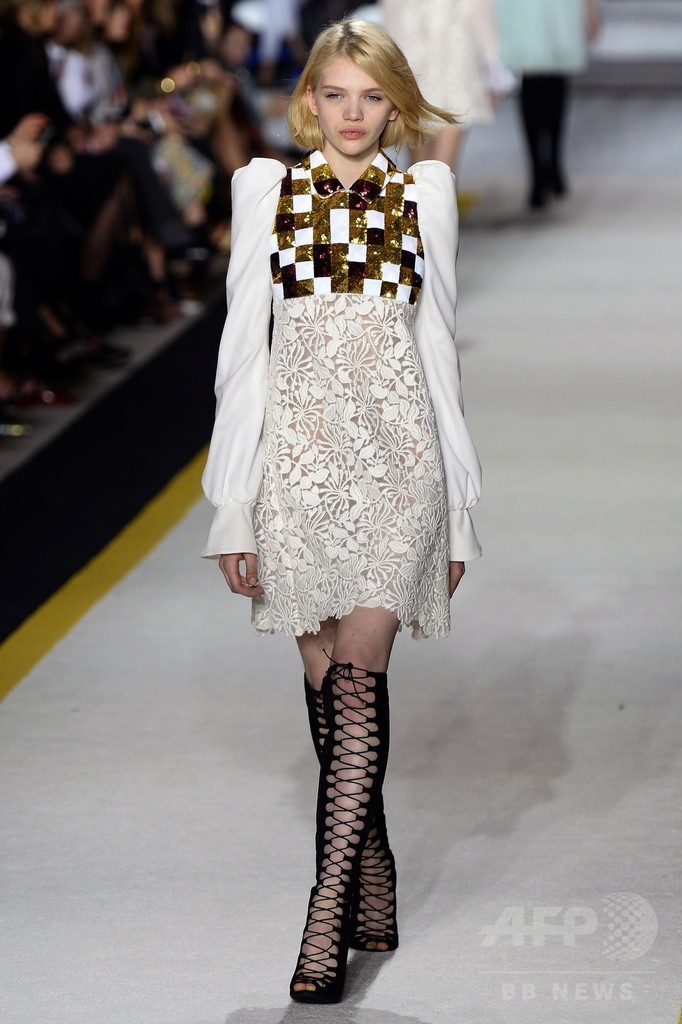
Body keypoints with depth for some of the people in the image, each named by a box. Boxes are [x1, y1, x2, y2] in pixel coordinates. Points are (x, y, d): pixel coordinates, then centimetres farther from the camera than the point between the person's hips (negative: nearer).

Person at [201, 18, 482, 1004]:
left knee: (358, 673, -12)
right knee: (326, 679, 6)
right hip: (300, 451, 1)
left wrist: (460, 505, 8)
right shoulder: (266, 188, 5)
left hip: (397, 451, -1)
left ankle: (330, 906, -11)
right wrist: (233, 503, 0)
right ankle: (373, 881, 21)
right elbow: (243, 344, 4)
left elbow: (438, 343, 9)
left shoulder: (425, 192, 6)